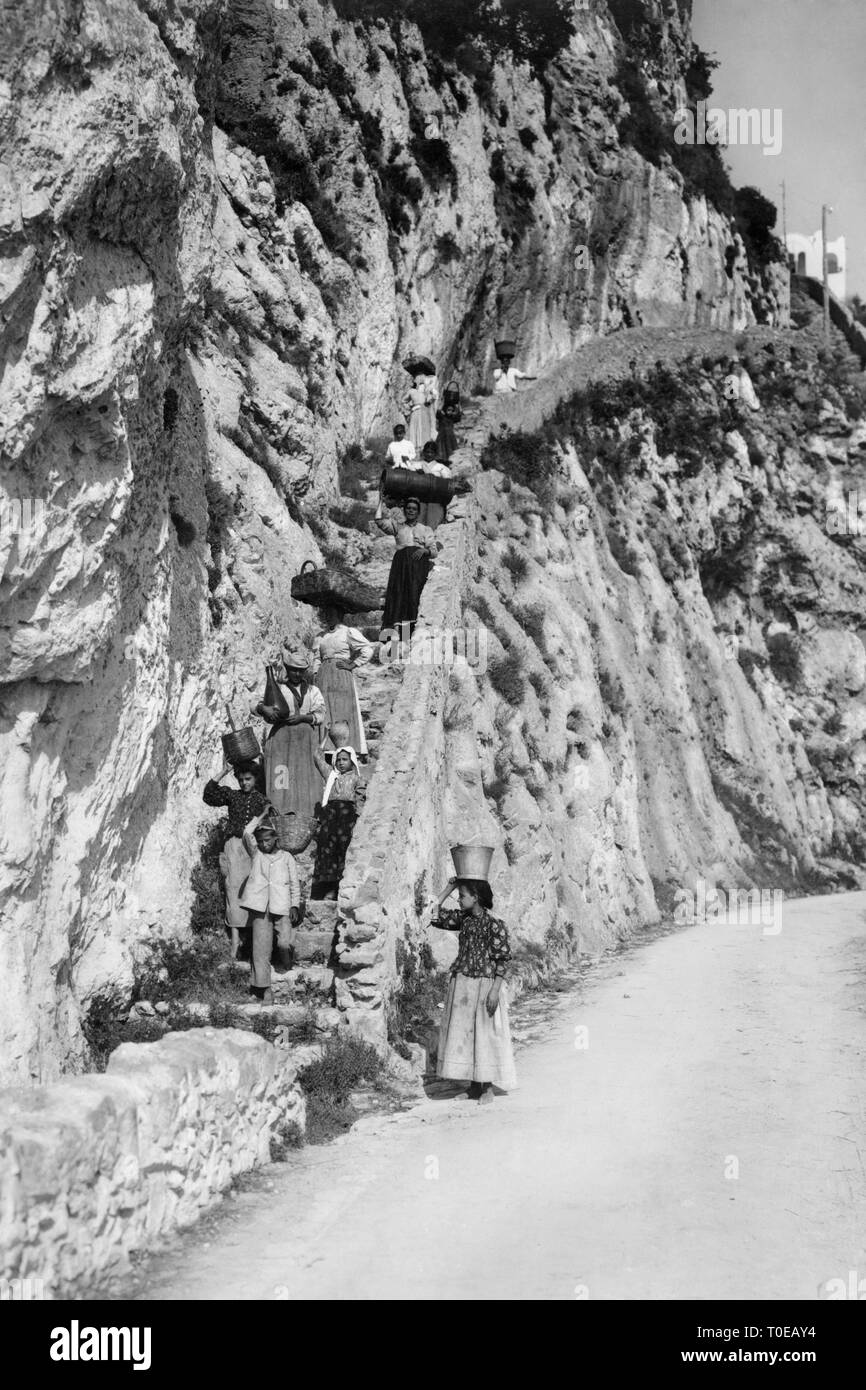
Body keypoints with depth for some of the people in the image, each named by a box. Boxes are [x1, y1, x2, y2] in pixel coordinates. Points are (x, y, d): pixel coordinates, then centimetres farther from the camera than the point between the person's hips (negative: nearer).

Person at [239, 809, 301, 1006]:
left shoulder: (286, 857, 10)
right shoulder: (256, 854, 10)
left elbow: (295, 882, 12)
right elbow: (247, 833, -4)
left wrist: (295, 905, 3)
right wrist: (262, 817, 5)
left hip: (281, 908, 0)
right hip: (260, 908, 0)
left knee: (285, 943, -16)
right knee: (261, 949, -2)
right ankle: (264, 989, 3)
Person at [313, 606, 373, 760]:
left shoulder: (349, 632, -1)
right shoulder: (323, 635, 18)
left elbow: (368, 649, -5)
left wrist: (353, 665, -7)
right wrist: (315, 674, 9)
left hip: (341, 677, -6)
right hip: (323, 676, 6)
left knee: (342, 711, -8)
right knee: (324, 712, -1)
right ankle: (326, 749, -2)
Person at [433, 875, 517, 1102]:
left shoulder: (494, 924, -14)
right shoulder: (462, 918, 5)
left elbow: (503, 960, -13)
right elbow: (436, 916, 6)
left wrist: (495, 991, -18)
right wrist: (450, 886, 2)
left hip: (484, 985, -6)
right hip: (461, 984, 6)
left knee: (485, 1034, 2)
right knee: (463, 1033, 9)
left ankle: (488, 1087, 13)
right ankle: (474, 1084, 21)